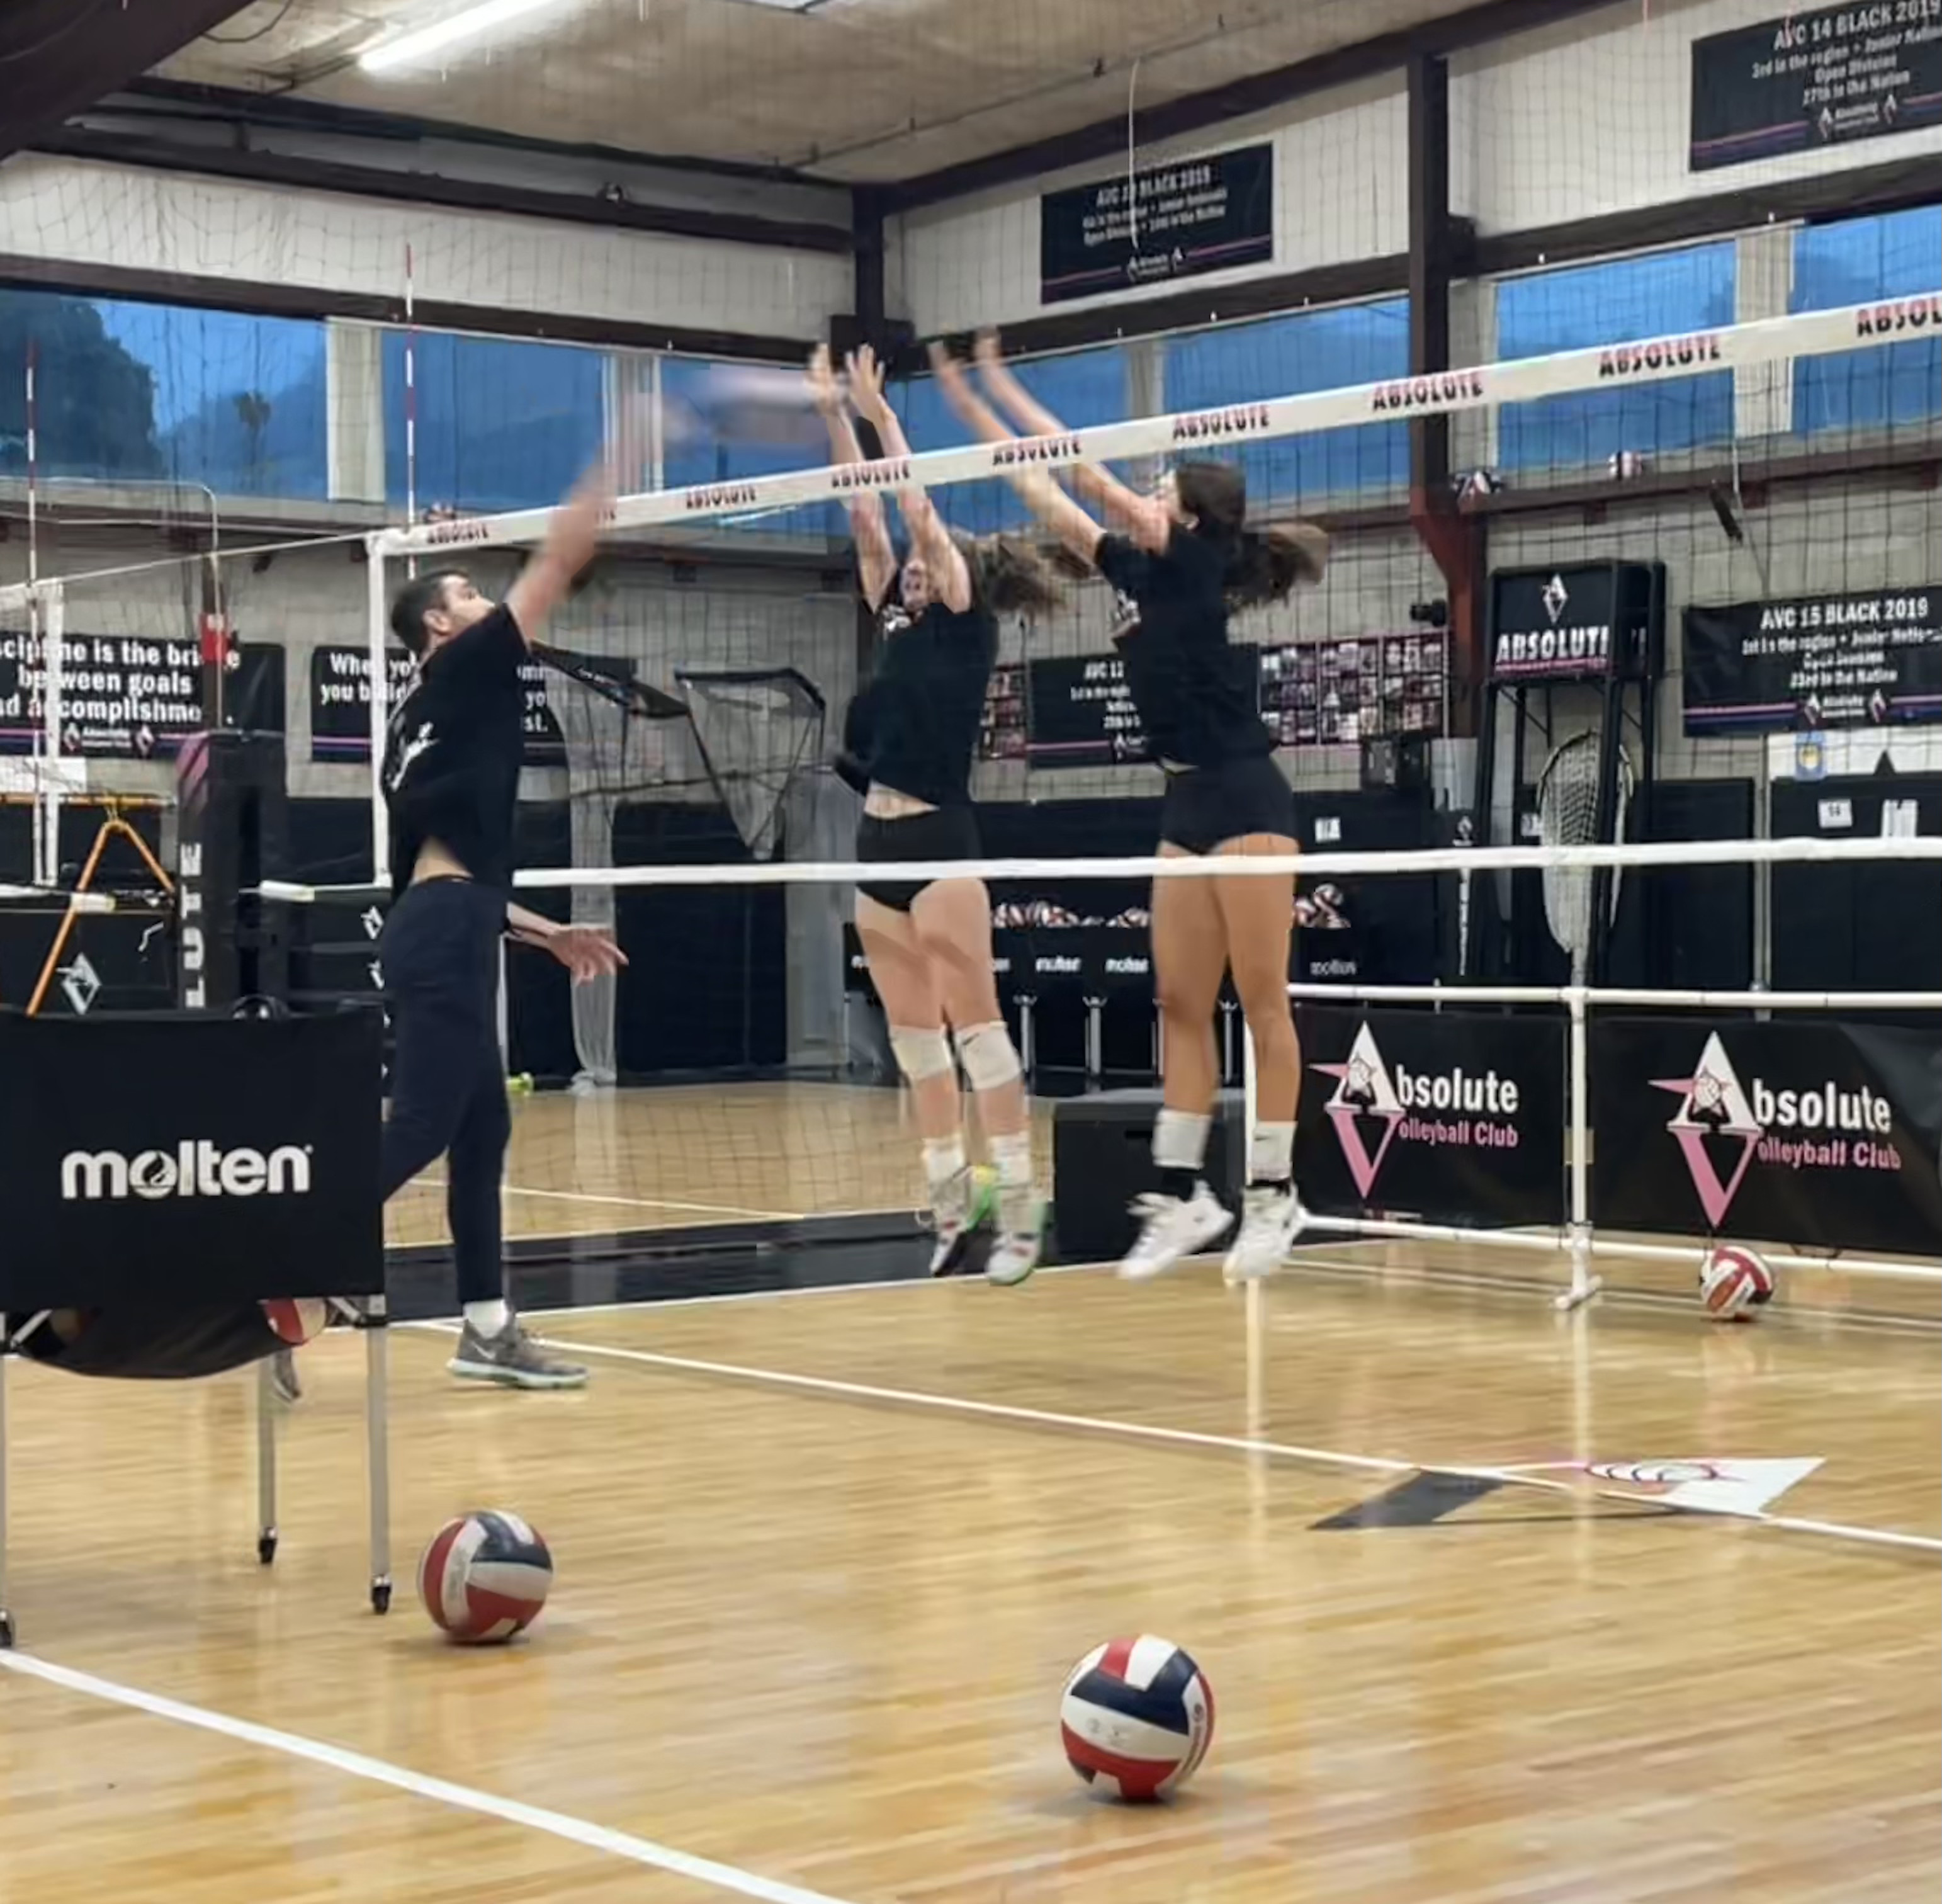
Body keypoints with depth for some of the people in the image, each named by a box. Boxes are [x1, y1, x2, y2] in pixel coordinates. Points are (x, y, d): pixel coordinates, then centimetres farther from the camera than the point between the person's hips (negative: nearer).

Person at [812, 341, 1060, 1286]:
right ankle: (951, 1202, 12)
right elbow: (865, 514, 14)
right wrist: (833, 416, 12)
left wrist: (880, 415, -2)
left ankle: (1019, 1206, -7)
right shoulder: (902, 623, 14)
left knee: (974, 1025, -8)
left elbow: (920, 513, -8)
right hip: (880, 838, 8)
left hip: (938, 839, -8)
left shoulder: (968, 627, -3)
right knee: (913, 1037, 8)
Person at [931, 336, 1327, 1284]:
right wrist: (972, 408, 19)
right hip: (1187, 803, 9)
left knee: (1262, 1002, -5)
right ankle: (1181, 1193, 9)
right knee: (1182, 1005, 6)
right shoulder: (1140, 572, 14)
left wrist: (1001, 389, -1)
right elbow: (1049, 499, 19)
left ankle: (1273, 1193, -1)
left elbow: (1089, 475, -9)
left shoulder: (1193, 563, -7)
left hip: (1243, 796, -9)